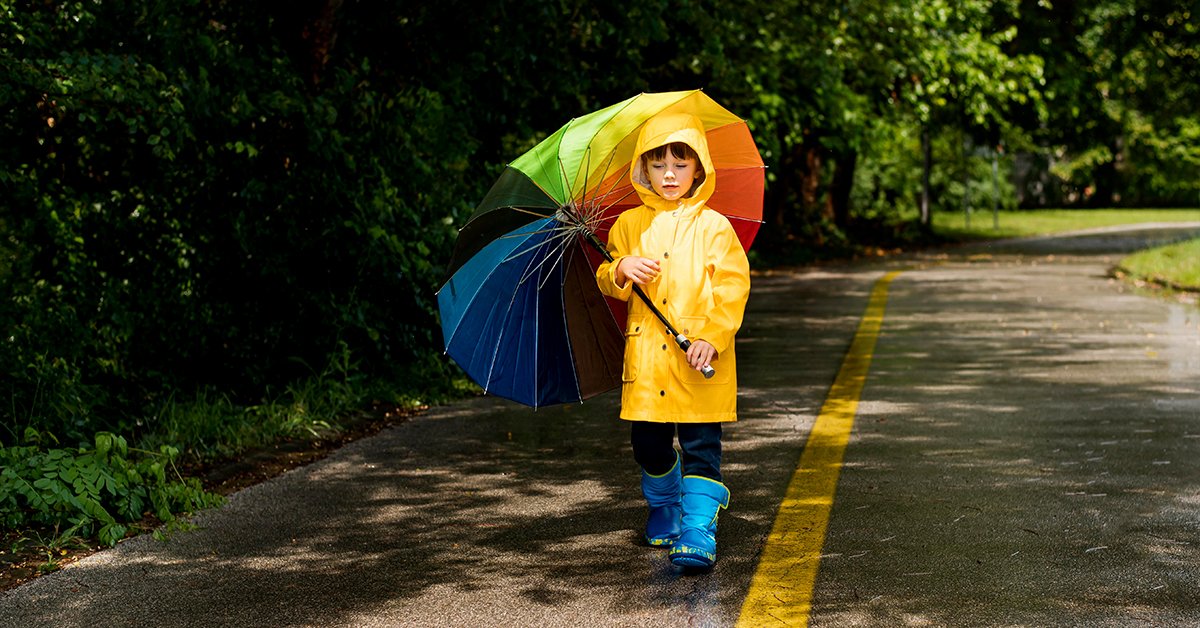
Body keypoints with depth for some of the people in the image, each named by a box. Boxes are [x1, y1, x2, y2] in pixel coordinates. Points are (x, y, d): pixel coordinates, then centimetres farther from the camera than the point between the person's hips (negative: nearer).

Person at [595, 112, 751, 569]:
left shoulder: (714, 227, 1)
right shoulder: (629, 226, 10)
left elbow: (732, 288, -4)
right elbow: (606, 282, 12)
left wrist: (713, 336, -17)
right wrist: (620, 271, -11)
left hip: (701, 363, -3)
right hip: (645, 358, 3)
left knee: (700, 446, -6)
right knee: (649, 444, 10)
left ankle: (699, 531, -4)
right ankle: (664, 506, 36)